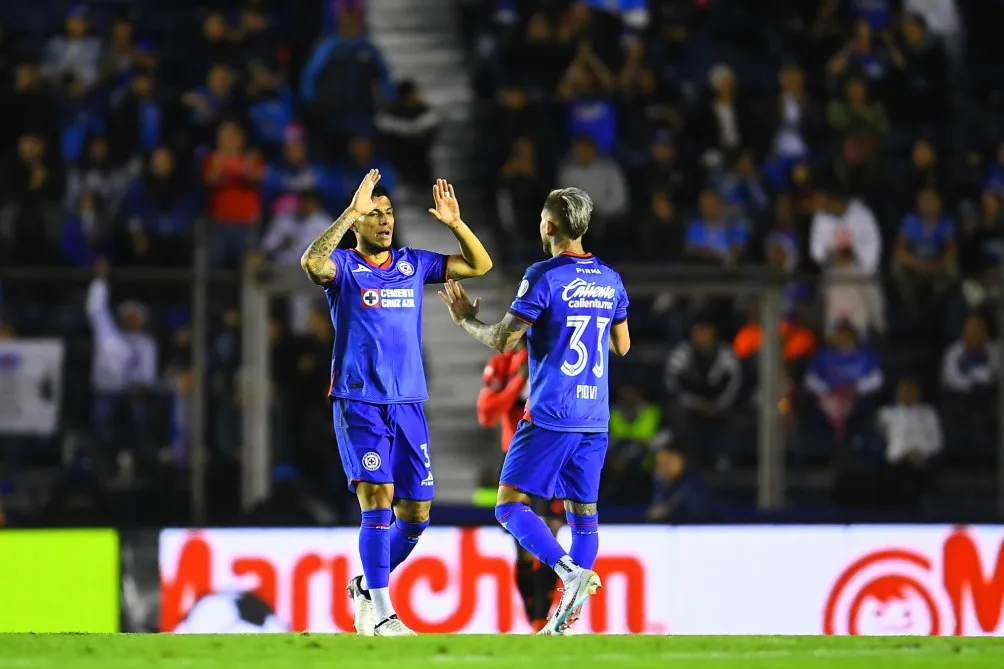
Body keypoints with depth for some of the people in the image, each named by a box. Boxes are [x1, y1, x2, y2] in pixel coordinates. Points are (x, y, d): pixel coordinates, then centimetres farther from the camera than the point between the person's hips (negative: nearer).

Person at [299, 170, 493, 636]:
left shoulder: (413, 265, 12)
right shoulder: (344, 266, -2)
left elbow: (480, 265, 12)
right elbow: (312, 262, -26)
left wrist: (455, 223, -3)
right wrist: (351, 211, -28)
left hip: (408, 404, 5)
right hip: (359, 402, -5)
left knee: (416, 513, 5)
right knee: (378, 501, -16)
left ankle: (367, 588, 26)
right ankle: (381, 614, -13)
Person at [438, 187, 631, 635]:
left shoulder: (544, 277, -10)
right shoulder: (610, 280, 10)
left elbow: (503, 341, -10)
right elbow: (622, 345, 21)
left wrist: (466, 319, 7)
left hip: (549, 414, -7)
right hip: (595, 417, 7)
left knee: (510, 505, -3)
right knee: (582, 512, 9)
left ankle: (570, 571, -24)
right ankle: (568, 618, 6)